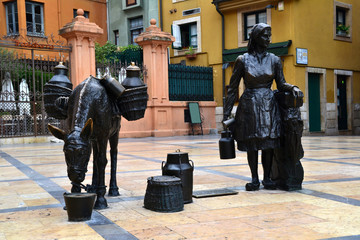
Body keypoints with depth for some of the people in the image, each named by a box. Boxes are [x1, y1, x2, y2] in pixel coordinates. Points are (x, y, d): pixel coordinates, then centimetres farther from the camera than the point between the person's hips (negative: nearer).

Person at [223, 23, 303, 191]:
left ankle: (267, 178, 14)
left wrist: (293, 88, -15)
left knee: (269, 143, 1)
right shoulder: (242, 60, -1)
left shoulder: (274, 60, 6)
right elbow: (232, 88, 1)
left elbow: (281, 84, 8)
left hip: (268, 105, 2)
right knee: (251, 143, 2)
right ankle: (254, 179, 15)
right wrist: (226, 114, -1)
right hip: (249, 106, -2)